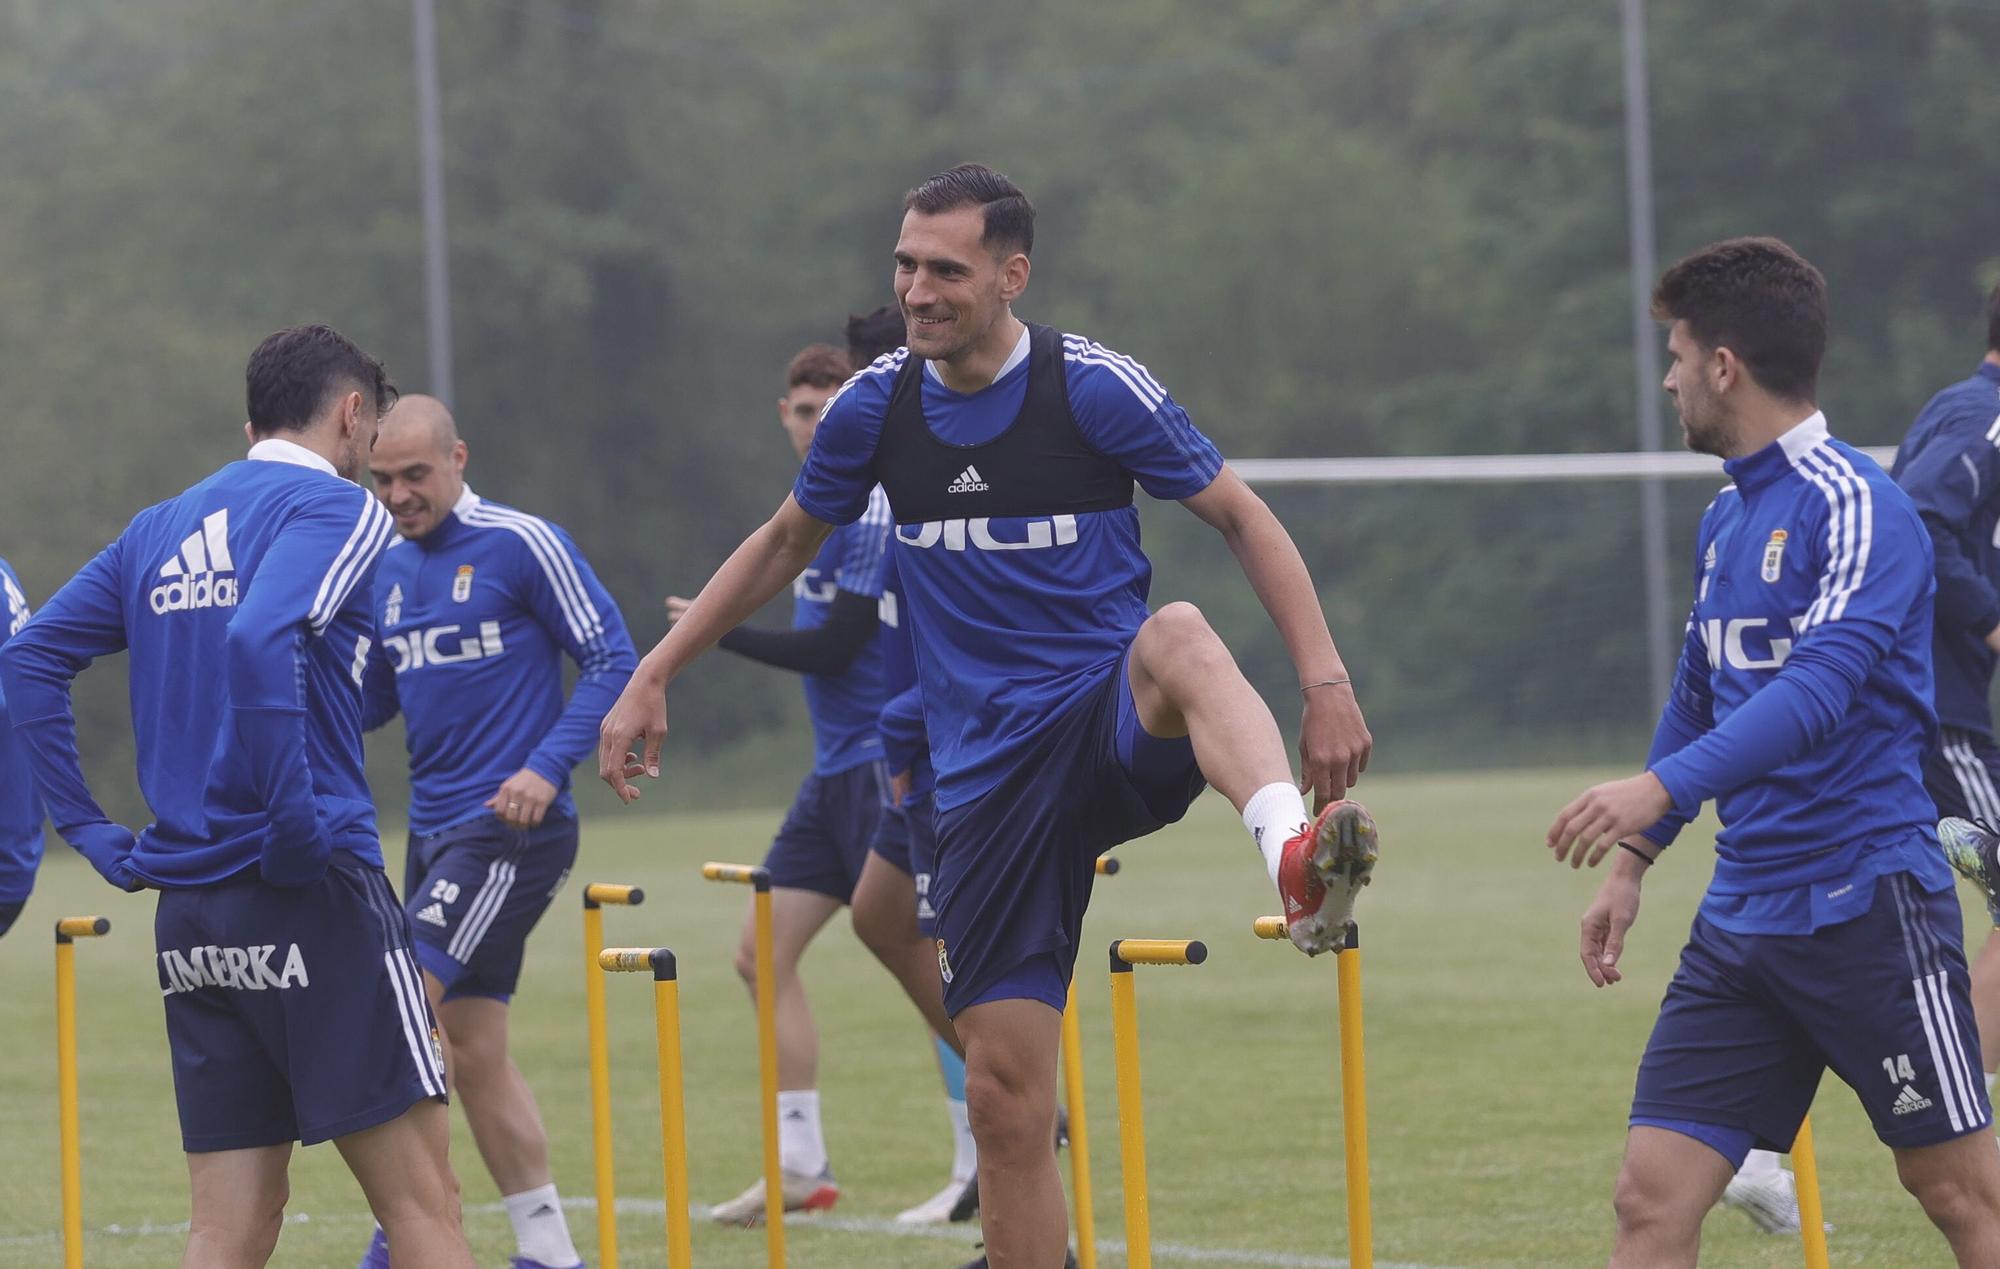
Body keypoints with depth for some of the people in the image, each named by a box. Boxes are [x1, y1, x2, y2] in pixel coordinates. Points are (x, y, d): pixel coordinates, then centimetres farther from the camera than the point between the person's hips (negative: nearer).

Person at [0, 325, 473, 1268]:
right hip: (316, 903, -7)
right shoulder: (335, 509, -5)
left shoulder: (160, 528, 17)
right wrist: (300, 829, -20)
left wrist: (97, 836, 11)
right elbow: (259, 641, -23)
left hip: (187, 908, 7)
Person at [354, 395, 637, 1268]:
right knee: (473, 1050, 8)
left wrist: (546, 768, -20)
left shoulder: (522, 544, -9)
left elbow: (613, 660, -9)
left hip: (510, 829, -8)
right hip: (434, 832, 8)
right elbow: (373, 697, 21)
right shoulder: (389, 570, 12)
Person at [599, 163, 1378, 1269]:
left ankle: (1295, 856, -69)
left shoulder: (1092, 387, -6)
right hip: (988, 776, 4)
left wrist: (1325, 680, -11)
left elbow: (1242, 519, 0)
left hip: (1116, 723, -4)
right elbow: (784, 544, 23)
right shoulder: (875, 408, 5)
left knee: (1179, 637, -41)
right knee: (1005, 1091, -3)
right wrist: (652, 677, 21)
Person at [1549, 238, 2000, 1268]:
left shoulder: (1854, 506, -13)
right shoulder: (1725, 520, 15)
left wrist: (1665, 788, -37)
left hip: (1866, 903, -8)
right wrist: (1630, 863, 20)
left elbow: (1823, 684, -26)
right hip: (1742, 912, 8)